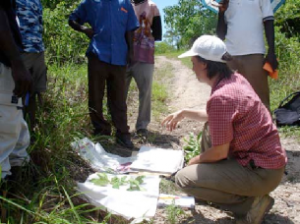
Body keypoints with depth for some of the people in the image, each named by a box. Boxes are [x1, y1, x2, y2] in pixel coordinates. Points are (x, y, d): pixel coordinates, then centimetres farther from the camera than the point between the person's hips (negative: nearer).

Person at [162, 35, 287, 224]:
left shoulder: (220, 97, -24)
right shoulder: (237, 79, 4)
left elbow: (219, 152, -19)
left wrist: (195, 160, 1)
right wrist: (184, 113, 17)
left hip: (262, 172, -9)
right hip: (269, 158, 9)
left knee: (184, 179, -11)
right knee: (211, 128, 22)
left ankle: (251, 203, -5)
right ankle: (216, 180, 23)